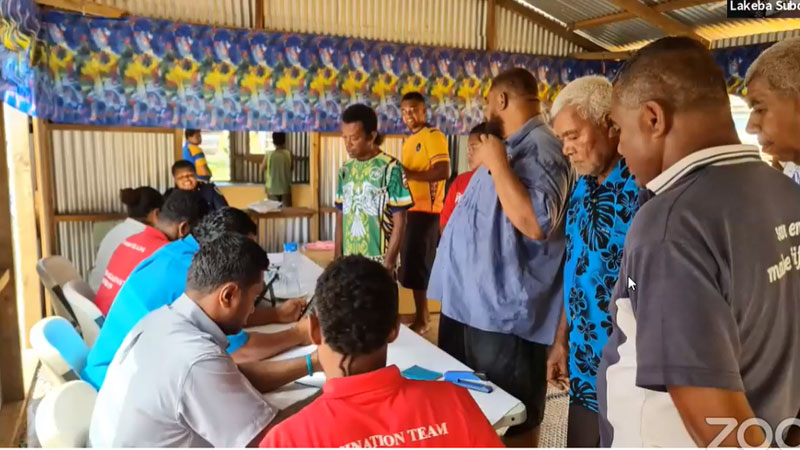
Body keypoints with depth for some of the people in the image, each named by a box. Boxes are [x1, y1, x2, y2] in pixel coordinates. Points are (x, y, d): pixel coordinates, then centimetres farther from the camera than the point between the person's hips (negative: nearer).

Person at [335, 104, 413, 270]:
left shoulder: (390, 168, -8)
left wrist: (389, 262, -12)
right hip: (349, 260, 5)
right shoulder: (345, 170, 7)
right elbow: (341, 218, 12)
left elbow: (399, 222, -9)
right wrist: (337, 257, 7)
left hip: (378, 261, -5)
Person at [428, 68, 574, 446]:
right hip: (469, 305, 10)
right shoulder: (507, 147, 14)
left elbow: (536, 223, -32)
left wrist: (497, 162, -25)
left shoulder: (539, 148, -16)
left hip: (504, 314, -10)